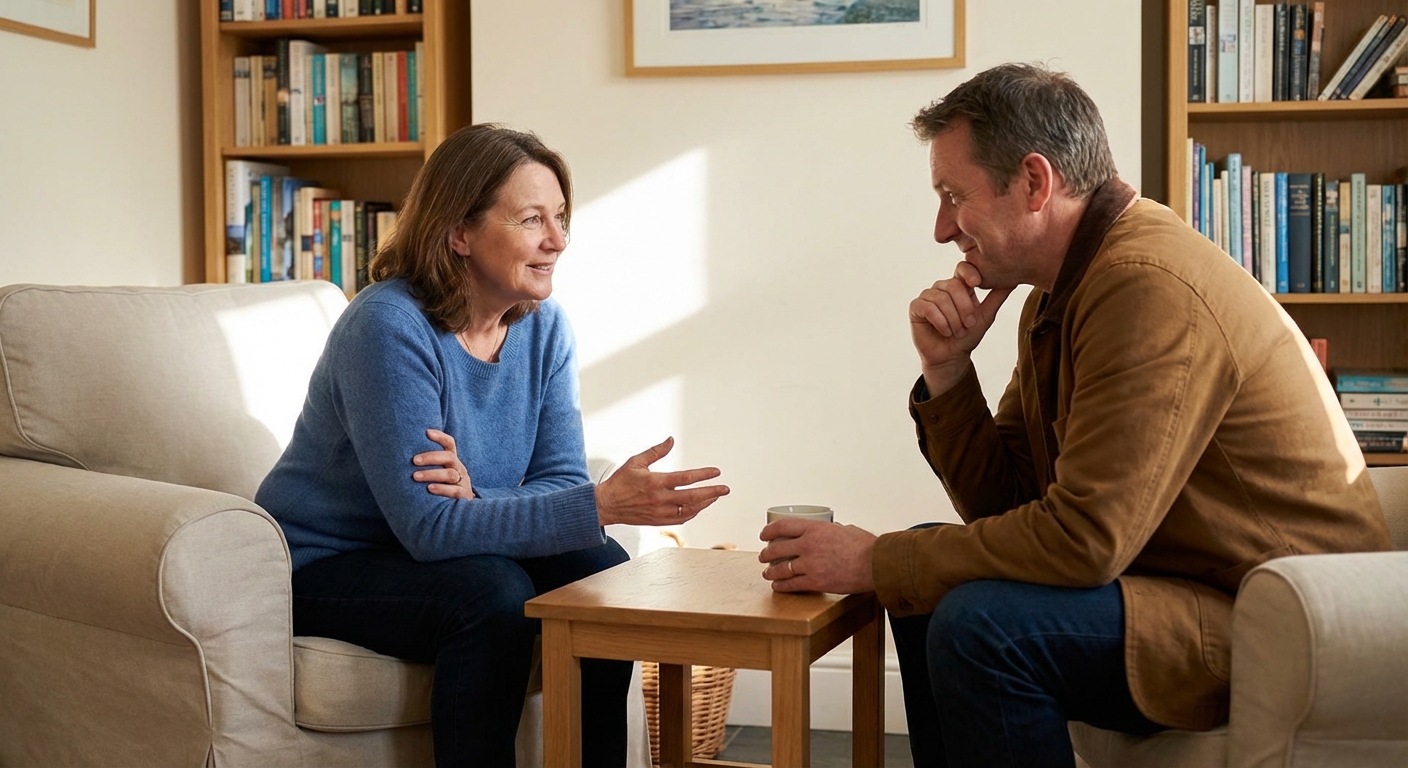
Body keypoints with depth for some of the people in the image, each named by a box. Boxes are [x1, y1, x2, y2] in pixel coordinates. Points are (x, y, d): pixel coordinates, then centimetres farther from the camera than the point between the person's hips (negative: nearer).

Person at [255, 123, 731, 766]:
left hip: (435, 549, 6)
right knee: (495, 593, -30)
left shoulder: (543, 327, -4)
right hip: (325, 568, -6)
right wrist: (602, 505, -38)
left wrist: (476, 499, -31)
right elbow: (429, 527, -30)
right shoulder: (390, 327, -25)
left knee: (601, 572, -16)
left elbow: (561, 483, -8)